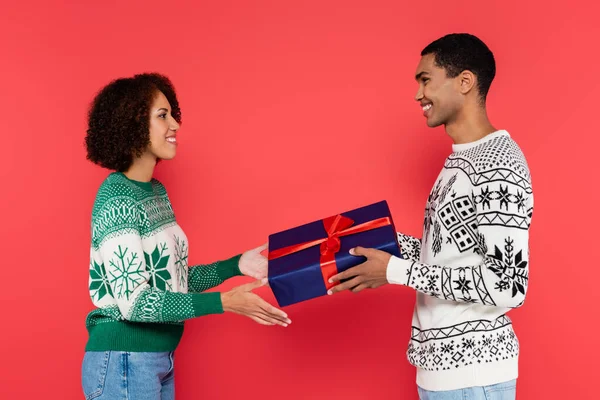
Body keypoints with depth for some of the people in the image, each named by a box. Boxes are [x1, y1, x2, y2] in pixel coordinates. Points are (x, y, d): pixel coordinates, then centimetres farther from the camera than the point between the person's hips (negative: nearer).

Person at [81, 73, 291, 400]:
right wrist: (223, 303, -26)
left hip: (159, 360, 8)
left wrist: (235, 266, 1)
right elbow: (133, 300, -22)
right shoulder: (116, 198, -17)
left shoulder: (156, 192, 8)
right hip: (123, 362, -8)